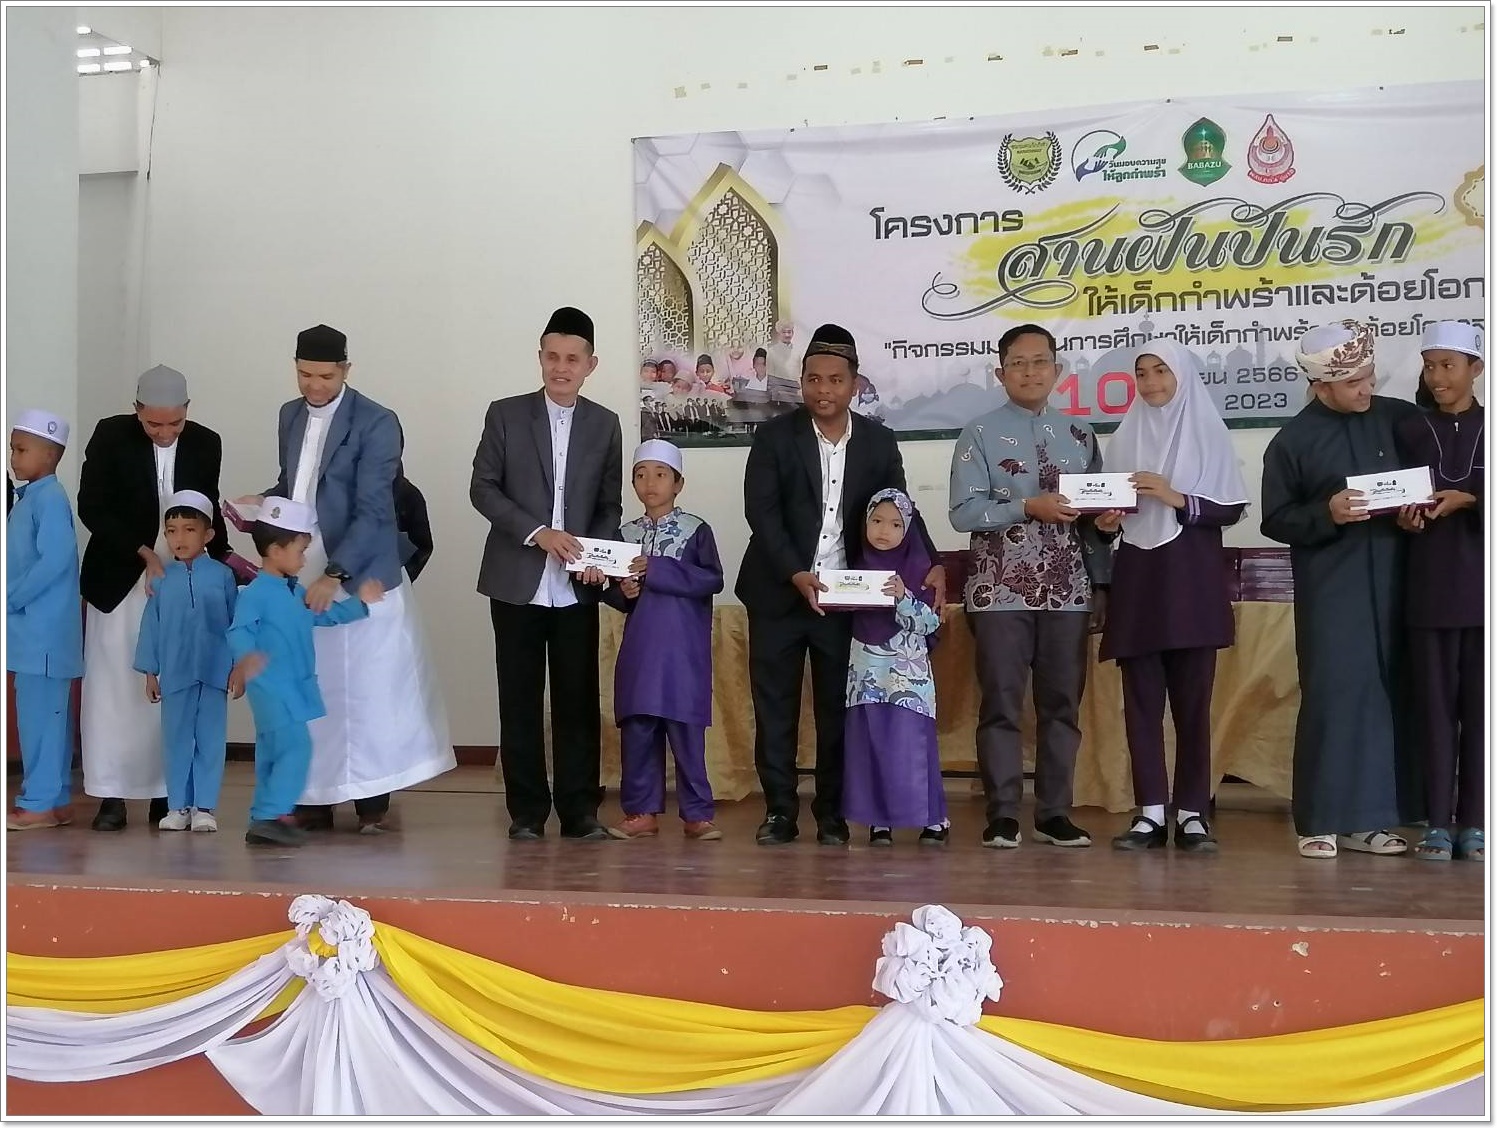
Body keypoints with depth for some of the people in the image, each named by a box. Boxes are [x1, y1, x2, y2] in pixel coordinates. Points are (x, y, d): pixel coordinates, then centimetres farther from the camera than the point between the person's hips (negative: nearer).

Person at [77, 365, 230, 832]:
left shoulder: (206, 444, 0)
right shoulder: (111, 436, -7)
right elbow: (92, 508, -8)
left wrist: (224, 556, -2)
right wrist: (144, 553, -15)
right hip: (120, 580, -2)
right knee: (113, 686, 0)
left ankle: (166, 792, 9)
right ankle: (112, 796, 6)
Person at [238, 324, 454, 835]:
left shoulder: (376, 423, -10)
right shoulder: (291, 414, 12)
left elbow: (371, 511, -16)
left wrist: (334, 575, -24)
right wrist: (263, 503, 2)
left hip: (356, 575, -6)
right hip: (300, 574, 6)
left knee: (365, 690, 0)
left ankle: (371, 802, 9)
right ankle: (312, 799, 13)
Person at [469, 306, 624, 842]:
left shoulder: (604, 424, 9)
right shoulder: (506, 414, 3)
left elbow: (610, 504, 11)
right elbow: (483, 488, -2)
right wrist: (537, 532, -14)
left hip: (576, 588, 1)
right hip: (517, 582, -1)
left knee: (578, 699, 2)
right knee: (520, 701, 3)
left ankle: (580, 811, 9)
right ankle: (527, 811, 12)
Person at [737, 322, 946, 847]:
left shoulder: (879, 442, 4)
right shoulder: (775, 436, -4)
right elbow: (760, 511, -10)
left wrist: (932, 564, -9)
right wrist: (796, 574, -22)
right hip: (779, 593, -1)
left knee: (838, 707, 5)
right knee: (774, 706, 4)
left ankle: (832, 814, 15)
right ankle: (779, 810, 13)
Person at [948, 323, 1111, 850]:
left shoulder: (1080, 435, 12)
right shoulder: (980, 435, 1)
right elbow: (963, 513, -8)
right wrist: (1028, 507, -16)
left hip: (1068, 588, 3)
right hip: (1001, 589, -3)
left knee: (1062, 702, 6)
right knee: (1001, 702, -1)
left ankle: (1054, 814, 14)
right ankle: (1003, 816, 5)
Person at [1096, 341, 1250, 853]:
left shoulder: (1209, 433, 3)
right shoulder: (1125, 438, 12)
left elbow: (1231, 508, -2)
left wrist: (1175, 498, -14)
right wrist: (1108, 520, -6)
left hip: (1191, 580, -3)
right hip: (1137, 580, 3)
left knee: (1192, 698, -1)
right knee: (1141, 698, 0)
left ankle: (1192, 813, 4)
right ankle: (1151, 812, 3)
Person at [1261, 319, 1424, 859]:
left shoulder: (1399, 419, 7)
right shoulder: (1292, 441, 0)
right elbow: (1275, 520, 1)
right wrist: (1327, 514, -15)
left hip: (1390, 581, 3)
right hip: (1329, 587, -3)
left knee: (1387, 693, 4)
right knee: (1332, 694, -6)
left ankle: (1371, 816, 12)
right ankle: (1321, 820, 2)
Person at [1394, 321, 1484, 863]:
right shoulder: (1409, 432, 10)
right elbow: (1397, 502, 9)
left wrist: (1467, 499, -14)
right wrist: (1404, 516, -11)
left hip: (1484, 586, 0)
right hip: (1430, 589, 1)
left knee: (1481, 705, 1)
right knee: (1435, 704, 1)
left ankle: (1475, 824, 7)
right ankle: (1438, 824, 5)